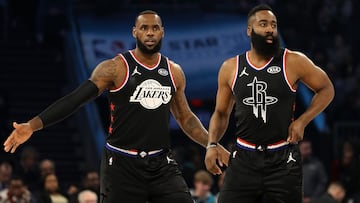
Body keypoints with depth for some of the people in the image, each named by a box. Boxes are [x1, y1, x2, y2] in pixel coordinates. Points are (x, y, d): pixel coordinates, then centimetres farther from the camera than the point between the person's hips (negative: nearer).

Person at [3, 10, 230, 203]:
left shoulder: (174, 72, 8)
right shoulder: (115, 69, -7)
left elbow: (185, 118, 21)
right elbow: (75, 99, -13)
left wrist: (215, 147, 15)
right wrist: (33, 125, -22)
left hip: (161, 164, 4)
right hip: (122, 165, -4)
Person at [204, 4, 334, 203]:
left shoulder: (294, 62, -3)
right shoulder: (230, 68, 4)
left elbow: (326, 89, 8)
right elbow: (221, 113, 15)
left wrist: (302, 121, -4)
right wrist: (212, 145, -1)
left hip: (283, 159, -2)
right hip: (244, 158, 2)